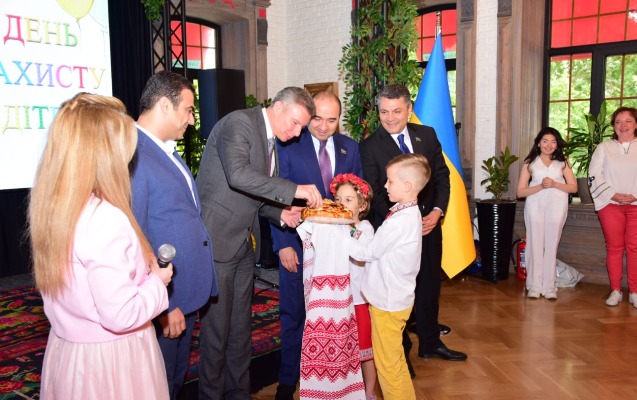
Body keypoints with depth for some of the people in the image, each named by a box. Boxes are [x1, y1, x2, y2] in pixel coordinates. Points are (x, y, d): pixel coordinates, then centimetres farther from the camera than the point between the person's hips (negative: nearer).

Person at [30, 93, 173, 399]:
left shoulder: (52, 207, -2)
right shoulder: (106, 219, -28)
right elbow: (120, 316, -26)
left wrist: (145, 271, 3)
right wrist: (157, 282, -10)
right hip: (109, 357, -7)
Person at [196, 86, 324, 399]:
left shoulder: (272, 139, 14)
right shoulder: (239, 123, -13)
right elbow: (238, 175, -30)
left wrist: (281, 213, 0)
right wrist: (295, 190, -28)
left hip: (244, 243, 8)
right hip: (217, 239, -8)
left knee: (240, 326, 16)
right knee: (217, 327, 3)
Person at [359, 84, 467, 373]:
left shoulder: (427, 135, 4)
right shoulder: (370, 146, -9)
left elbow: (442, 176, 5)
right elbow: (373, 194, -13)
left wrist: (437, 211, -9)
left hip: (429, 223, 5)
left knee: (430, 285, 17)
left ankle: (430, 343, 38)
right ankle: (400, 351, 27)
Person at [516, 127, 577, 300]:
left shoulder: (563, 162, 11)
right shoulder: (530, 162, 8)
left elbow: (573, 187, 5)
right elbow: (520, 192, 2)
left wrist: (554, 184, -10)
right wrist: (540, 186, -12)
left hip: (556, 206, 1)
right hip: (535, 205, 0)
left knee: (551, 245, 2)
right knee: (535, 245, 0)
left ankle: (549, 286, 9)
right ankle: (534, 285, 7)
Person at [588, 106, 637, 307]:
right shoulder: (604, 147, 9)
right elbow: (594, 176, 1)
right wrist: (613, 195, -10)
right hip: (610, 204, 0)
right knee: (614, 247, 4)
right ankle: (615, 291, 11)